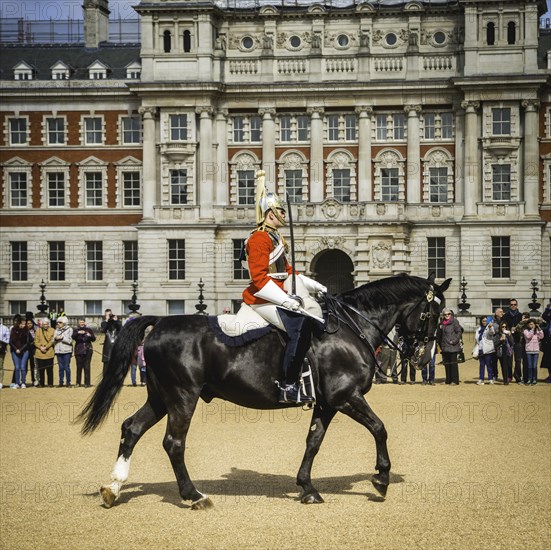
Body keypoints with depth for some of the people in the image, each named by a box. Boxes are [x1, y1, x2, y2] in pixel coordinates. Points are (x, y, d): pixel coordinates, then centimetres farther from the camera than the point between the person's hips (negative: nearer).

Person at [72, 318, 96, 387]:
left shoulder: (89, 330, 8)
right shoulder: (76, 330, 6)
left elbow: (94, 339, 5)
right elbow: (73, 337, -12)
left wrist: (90, 335, -16)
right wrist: (78, 333, -31)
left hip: (87, 351, 0)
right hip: (78, 351, 0)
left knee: (87, 366, -4)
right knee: (79, 367, 1)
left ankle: (87, 383, -1)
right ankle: (78, 382, 10)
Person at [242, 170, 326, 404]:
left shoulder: (275, 237, 19)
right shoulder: (259, 239, -13)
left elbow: (287, 271, 25)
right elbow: (259, 278, -21)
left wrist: (314, 286, 17)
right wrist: (287, 301, -25)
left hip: (279, 295, 10)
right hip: (262, 299, -10)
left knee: (316, 314, 8)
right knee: (300, 326, -25)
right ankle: (288, 387, -24)